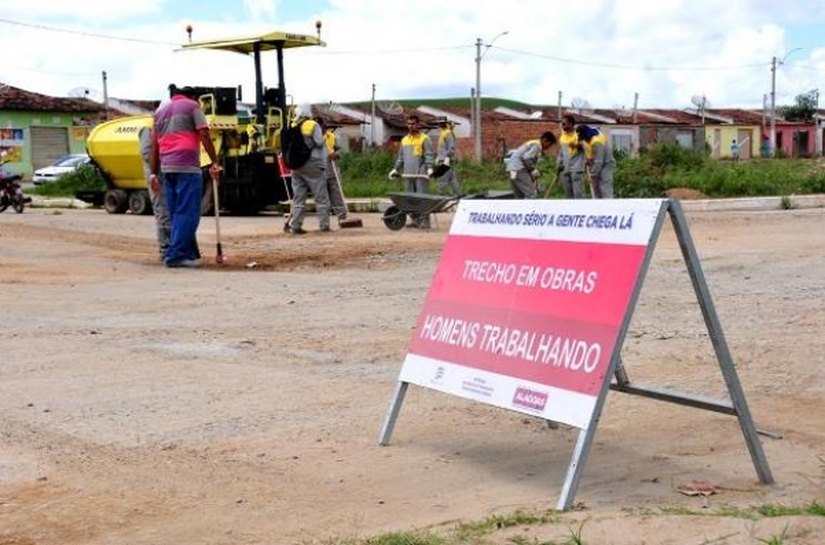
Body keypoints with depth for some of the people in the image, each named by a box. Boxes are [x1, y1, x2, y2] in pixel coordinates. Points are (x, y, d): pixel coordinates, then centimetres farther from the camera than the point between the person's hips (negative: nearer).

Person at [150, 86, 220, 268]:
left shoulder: (161, 110, 23)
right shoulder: (192, 106, 7)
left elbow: (154, 144, 16)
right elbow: (204, 135, -6)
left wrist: (153, 172, 14)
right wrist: (214, 162, -5)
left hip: (167, 168, 7)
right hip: (187, 166, -6)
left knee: (176, 213, 10)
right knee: (187, 213, -7)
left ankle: (189, 254, 11)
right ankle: (175, 255, -13)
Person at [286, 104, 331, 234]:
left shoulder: (293, 127, 7)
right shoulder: (313, 126, -8)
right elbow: (320, 143, -11)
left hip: (296, 166, 5)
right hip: (312, 165, -5)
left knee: (298, 197, 9)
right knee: (321, 197, 3)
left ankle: (295, 226, 6)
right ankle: (324, 225, 2)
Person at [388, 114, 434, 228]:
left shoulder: (424, 139, 1)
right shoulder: (404, 140, 19)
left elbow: (429, 155, -7)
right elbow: (400, 157, 24)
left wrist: (429, 168, -20)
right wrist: (395, 169, 17)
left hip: (421, 174, -6)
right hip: (408, 174, 6)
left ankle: (425, 220, -7)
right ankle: (415, 220, 12)